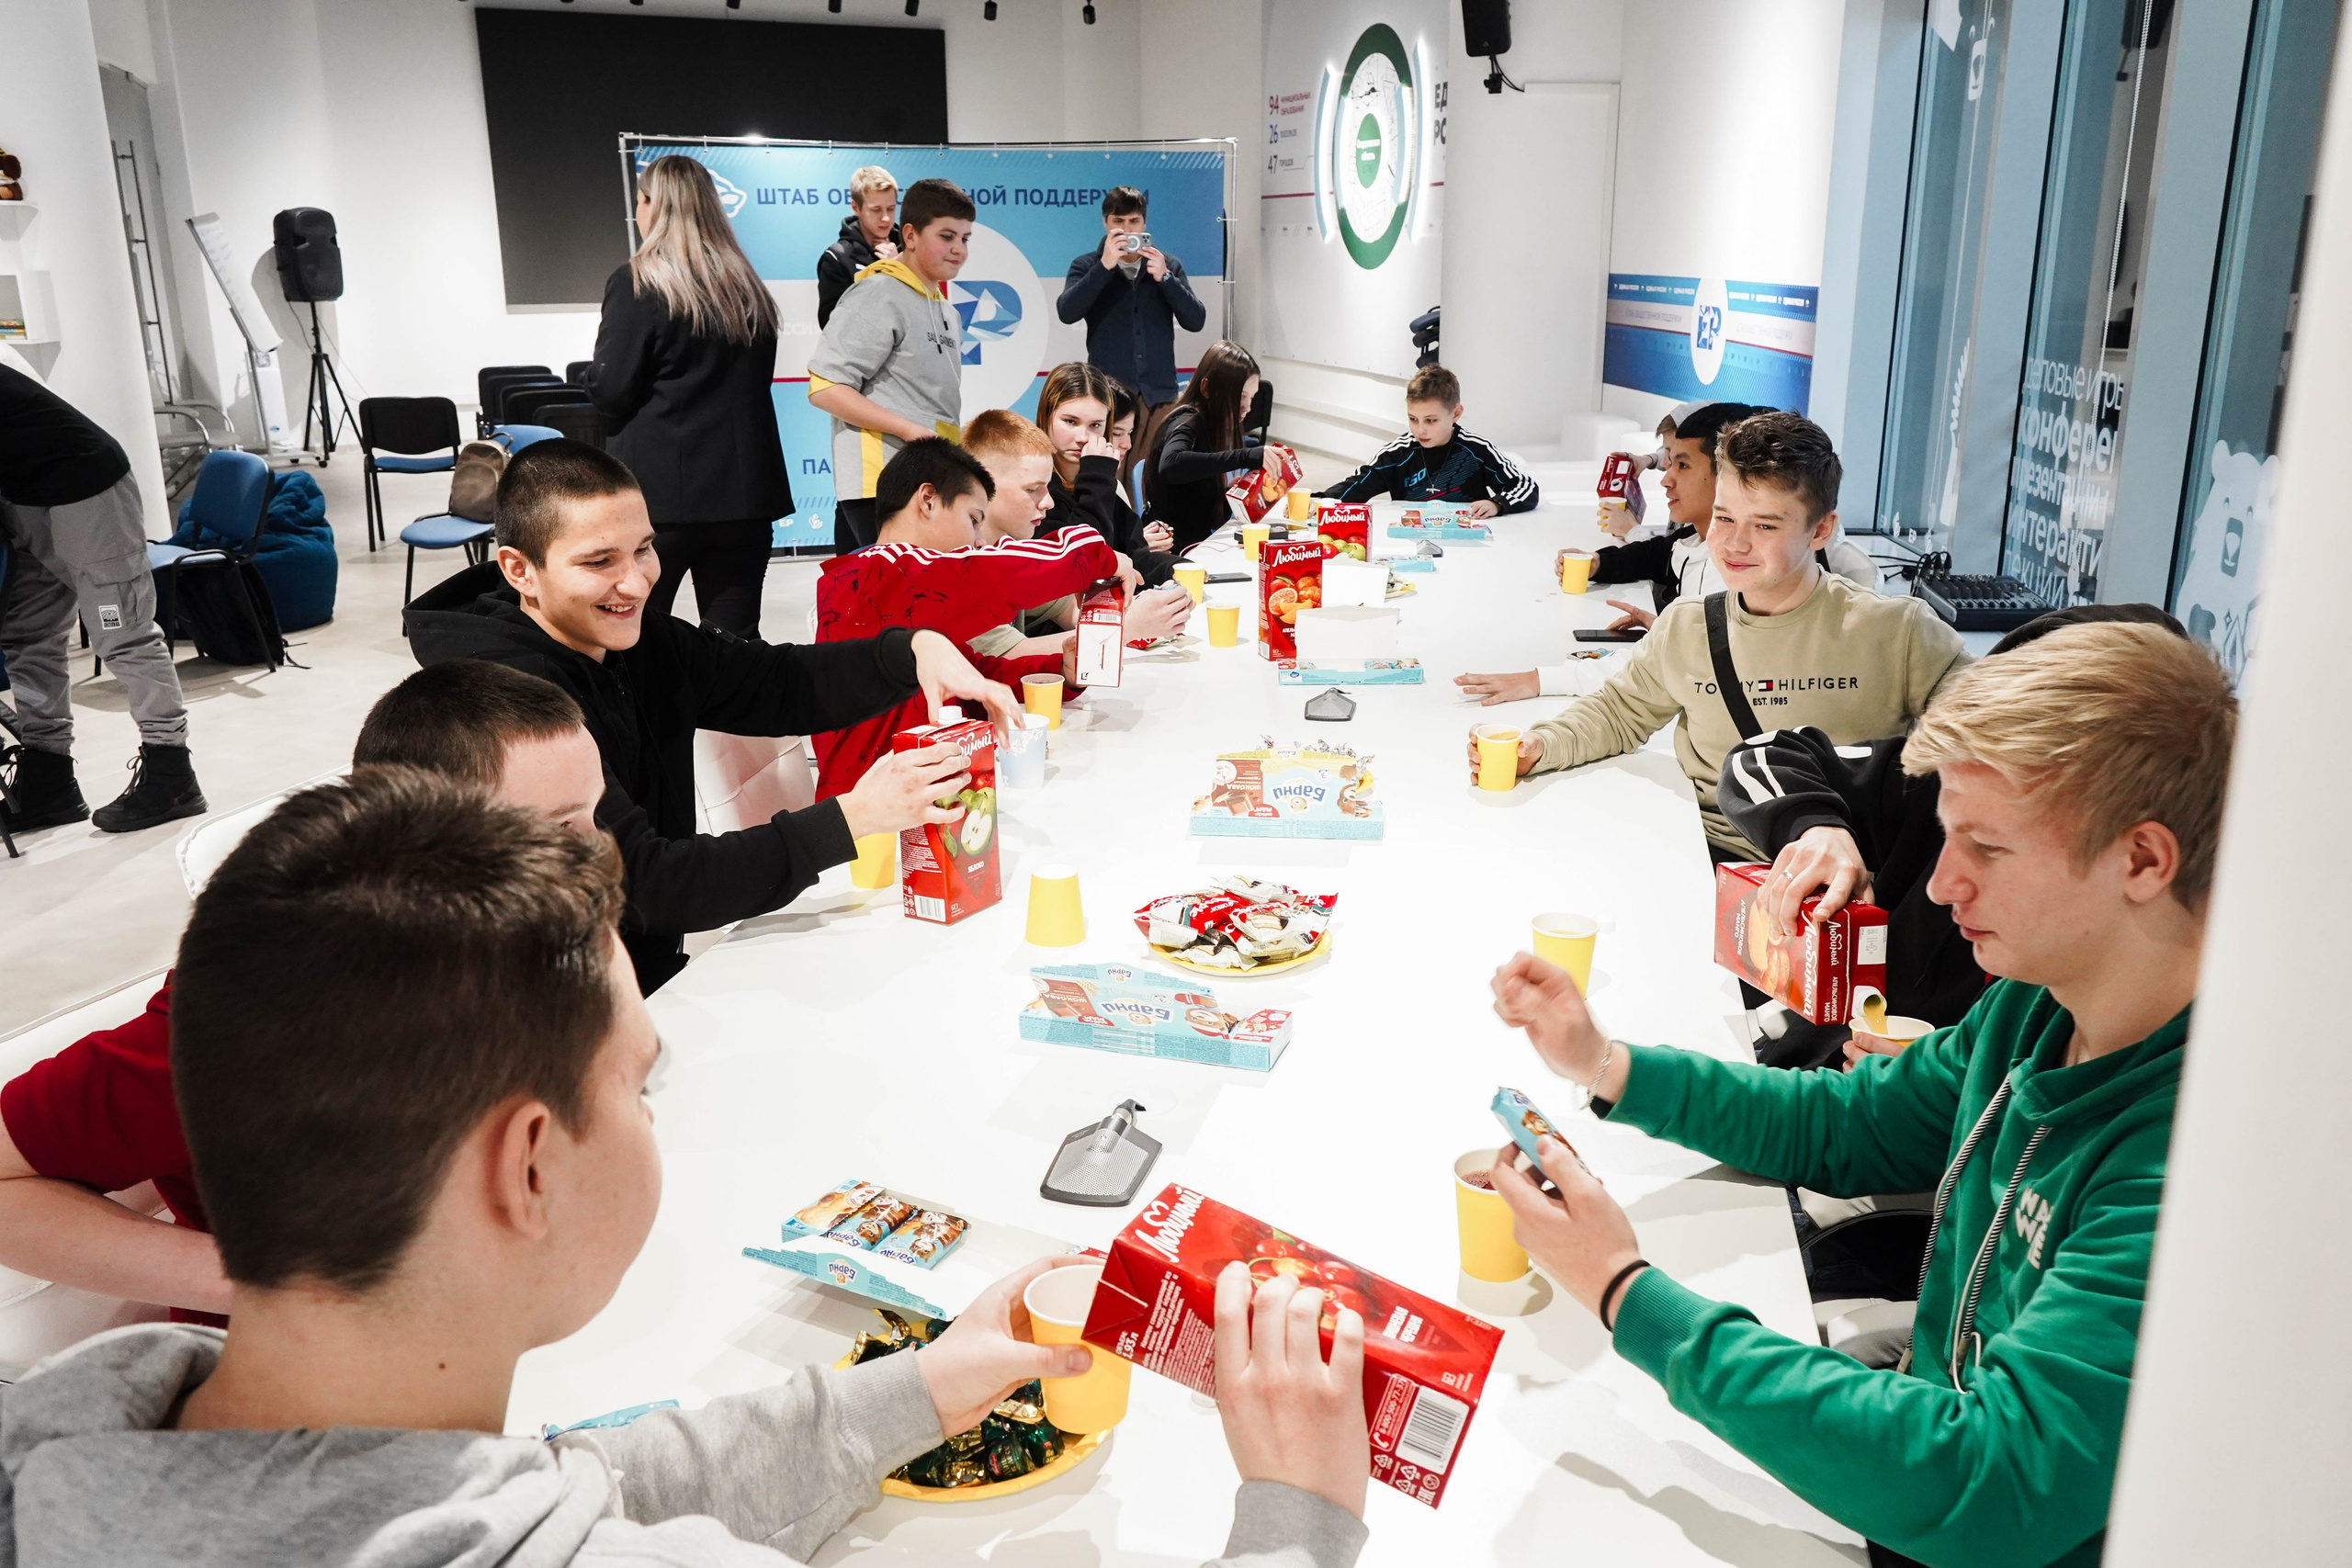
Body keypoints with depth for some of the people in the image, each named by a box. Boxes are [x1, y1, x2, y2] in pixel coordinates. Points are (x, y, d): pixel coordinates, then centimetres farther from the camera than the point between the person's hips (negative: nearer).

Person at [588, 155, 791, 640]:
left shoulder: (636, 283, -7)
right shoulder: (748, 286, 9)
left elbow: (610, 390, -9)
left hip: (660, 490, -4)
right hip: (743, 489, 5)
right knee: (734, 640, 6)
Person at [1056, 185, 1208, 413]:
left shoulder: (1167, 265, 10)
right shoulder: (1087, 266, 5)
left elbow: (1196, 321, 2)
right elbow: (1067, 313, -12)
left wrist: (1165, 277, -10)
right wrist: (1104, 266, -18)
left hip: (1160, 394, 2)